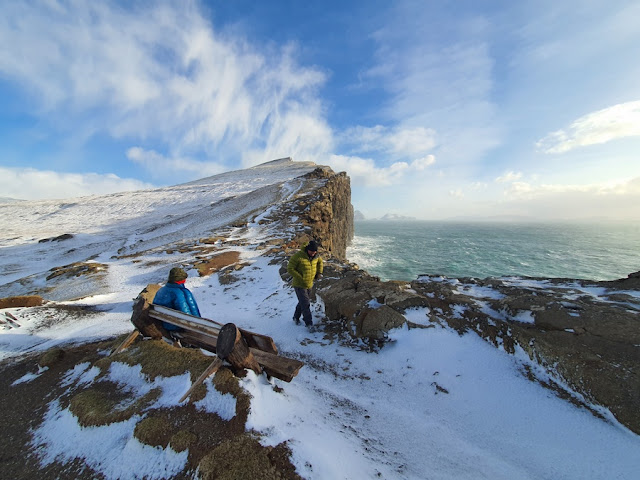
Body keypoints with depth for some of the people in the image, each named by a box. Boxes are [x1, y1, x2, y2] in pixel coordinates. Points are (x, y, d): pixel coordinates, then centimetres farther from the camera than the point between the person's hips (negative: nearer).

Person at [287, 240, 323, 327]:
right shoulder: (298, 256, -23)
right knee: (305, 304, -5)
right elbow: (290, 269, -19)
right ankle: (309, 324, 9)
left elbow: (320, 262, 20)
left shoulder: (316, 256, -4)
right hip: (299, 285, -6)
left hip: (309, 284, 6)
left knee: (303, 302, 19)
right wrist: (301, 278, -21)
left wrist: (319, 272, 8)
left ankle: (296, 317, 40)